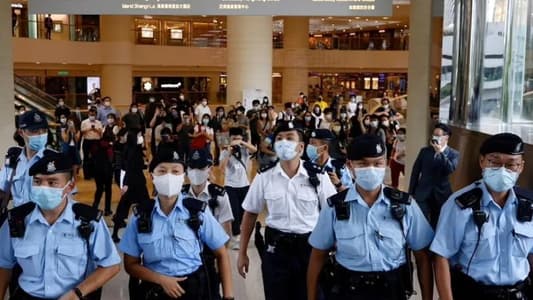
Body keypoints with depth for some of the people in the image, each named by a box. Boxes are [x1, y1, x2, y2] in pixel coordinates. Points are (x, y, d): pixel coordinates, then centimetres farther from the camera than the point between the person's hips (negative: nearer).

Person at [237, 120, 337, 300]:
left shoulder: (318, 177, -7)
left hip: (310, 247, -1)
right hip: (276, 248, 1)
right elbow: (250, 213, 6)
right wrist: (242, 253, 7)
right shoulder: (264, 177, -3)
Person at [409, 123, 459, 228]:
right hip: (422, 194, 0)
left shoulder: (453, 154, 1)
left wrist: (440, 152, -21)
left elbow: (451, 169, -18)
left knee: (436, 225, 10)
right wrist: (411, 193, 4)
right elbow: (415, 172, 6)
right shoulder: (424, 151, 5)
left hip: (441, 195, 0)